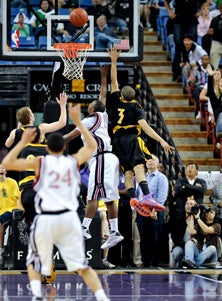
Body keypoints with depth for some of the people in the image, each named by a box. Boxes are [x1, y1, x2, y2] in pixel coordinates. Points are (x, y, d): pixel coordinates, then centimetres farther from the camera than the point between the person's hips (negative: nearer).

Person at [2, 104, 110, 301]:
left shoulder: (40, 162, 3)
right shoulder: (73, 161, 9)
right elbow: (92, 146, 29)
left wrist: (23, 142, 11)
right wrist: (78, 122, 31)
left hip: (46, 219, -2)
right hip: (69, 217, 2)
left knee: (34, 262, 17)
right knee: (82, 266, 7)